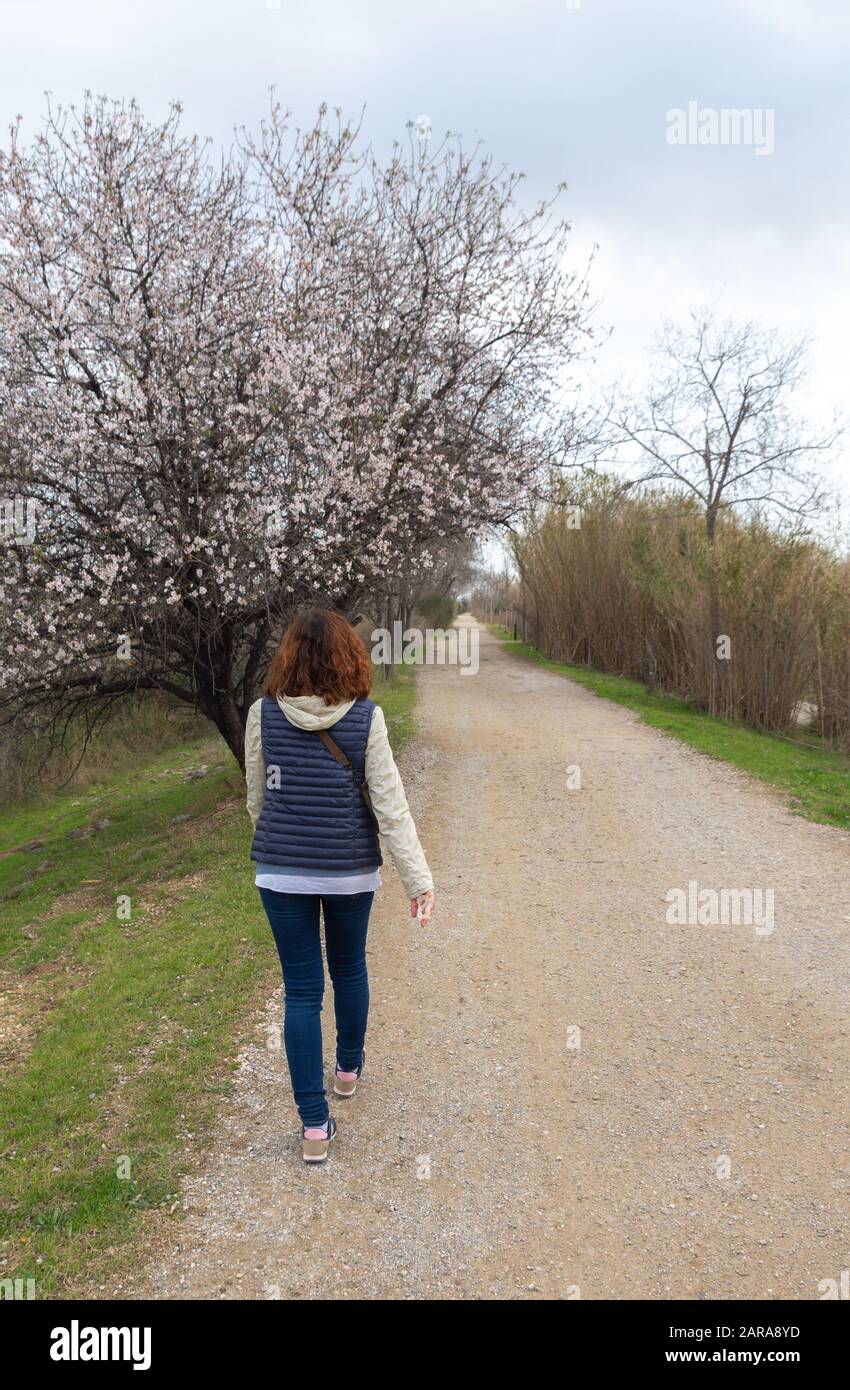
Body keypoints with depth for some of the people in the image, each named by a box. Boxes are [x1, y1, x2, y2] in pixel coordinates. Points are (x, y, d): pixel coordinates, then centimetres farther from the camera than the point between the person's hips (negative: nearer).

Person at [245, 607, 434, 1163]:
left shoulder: (264, 714, -7)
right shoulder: (365, 717, -11)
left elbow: (257, 797, 4)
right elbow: (390, 804, -12)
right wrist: (419, 877, -7)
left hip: (282, 871, 0)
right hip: (351, 870, 0)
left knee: (301, 990, 7)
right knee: (349, 968, 24)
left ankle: (315, 1125, 10)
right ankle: (349, 1068, 45)